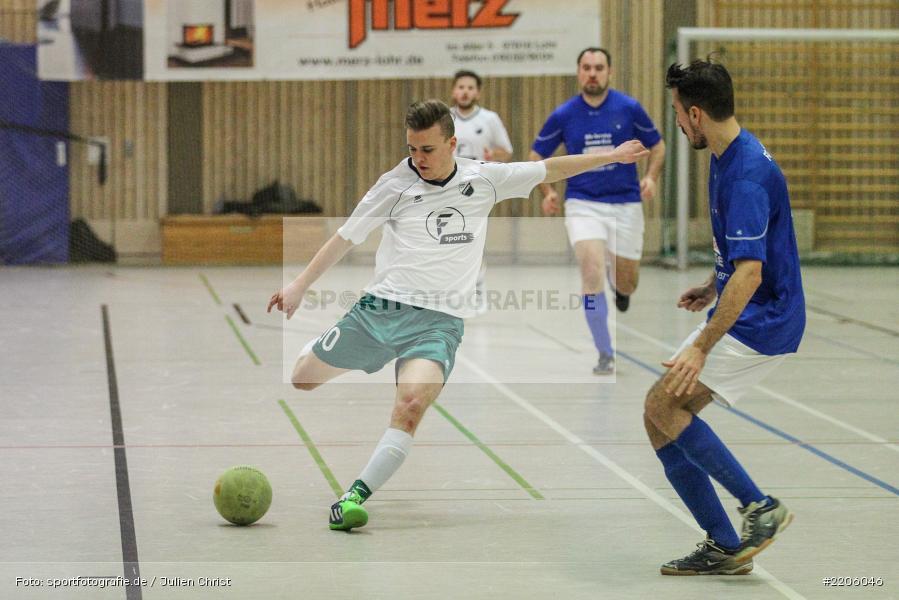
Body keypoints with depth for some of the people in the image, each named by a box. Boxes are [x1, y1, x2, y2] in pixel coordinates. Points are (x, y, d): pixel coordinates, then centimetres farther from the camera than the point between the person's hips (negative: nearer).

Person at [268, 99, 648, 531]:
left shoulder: (483, 179, 5)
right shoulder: (396, 185, 0)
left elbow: (549, 170, 17)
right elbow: (347, 236, 5)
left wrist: (611, 156, 21)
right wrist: (300, 284, 1)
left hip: (439, 321, -1)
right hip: (380, 306, 1)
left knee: (411, 403, -29)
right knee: (302, 380, 8)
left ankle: (356, 496, -25)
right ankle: (312, 349, 46)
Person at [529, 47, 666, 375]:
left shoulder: (629, 108, -5)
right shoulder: (563, 115, -4)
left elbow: (656, 145, 7)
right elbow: (537, 156, 8)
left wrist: (651, 177, -11)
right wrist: (547, 192, -7)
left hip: (625, 204, 1)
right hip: (583, 204, -1)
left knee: (626, 285, 5)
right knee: (592, 272, -20)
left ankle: (618, 285, 47)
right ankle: (605, 355, -12)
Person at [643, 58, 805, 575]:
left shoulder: (748, 174, -23)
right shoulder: (727, 159, 9)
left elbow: (749, 272, -30)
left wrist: (702, 347, -32)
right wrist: (712, 287, 28)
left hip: (764, 320, -10)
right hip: (740, 317, 10)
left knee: (664, 404, -16)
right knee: (660, 417, 5)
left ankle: (761, 507, -7)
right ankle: (725, 549, 10)